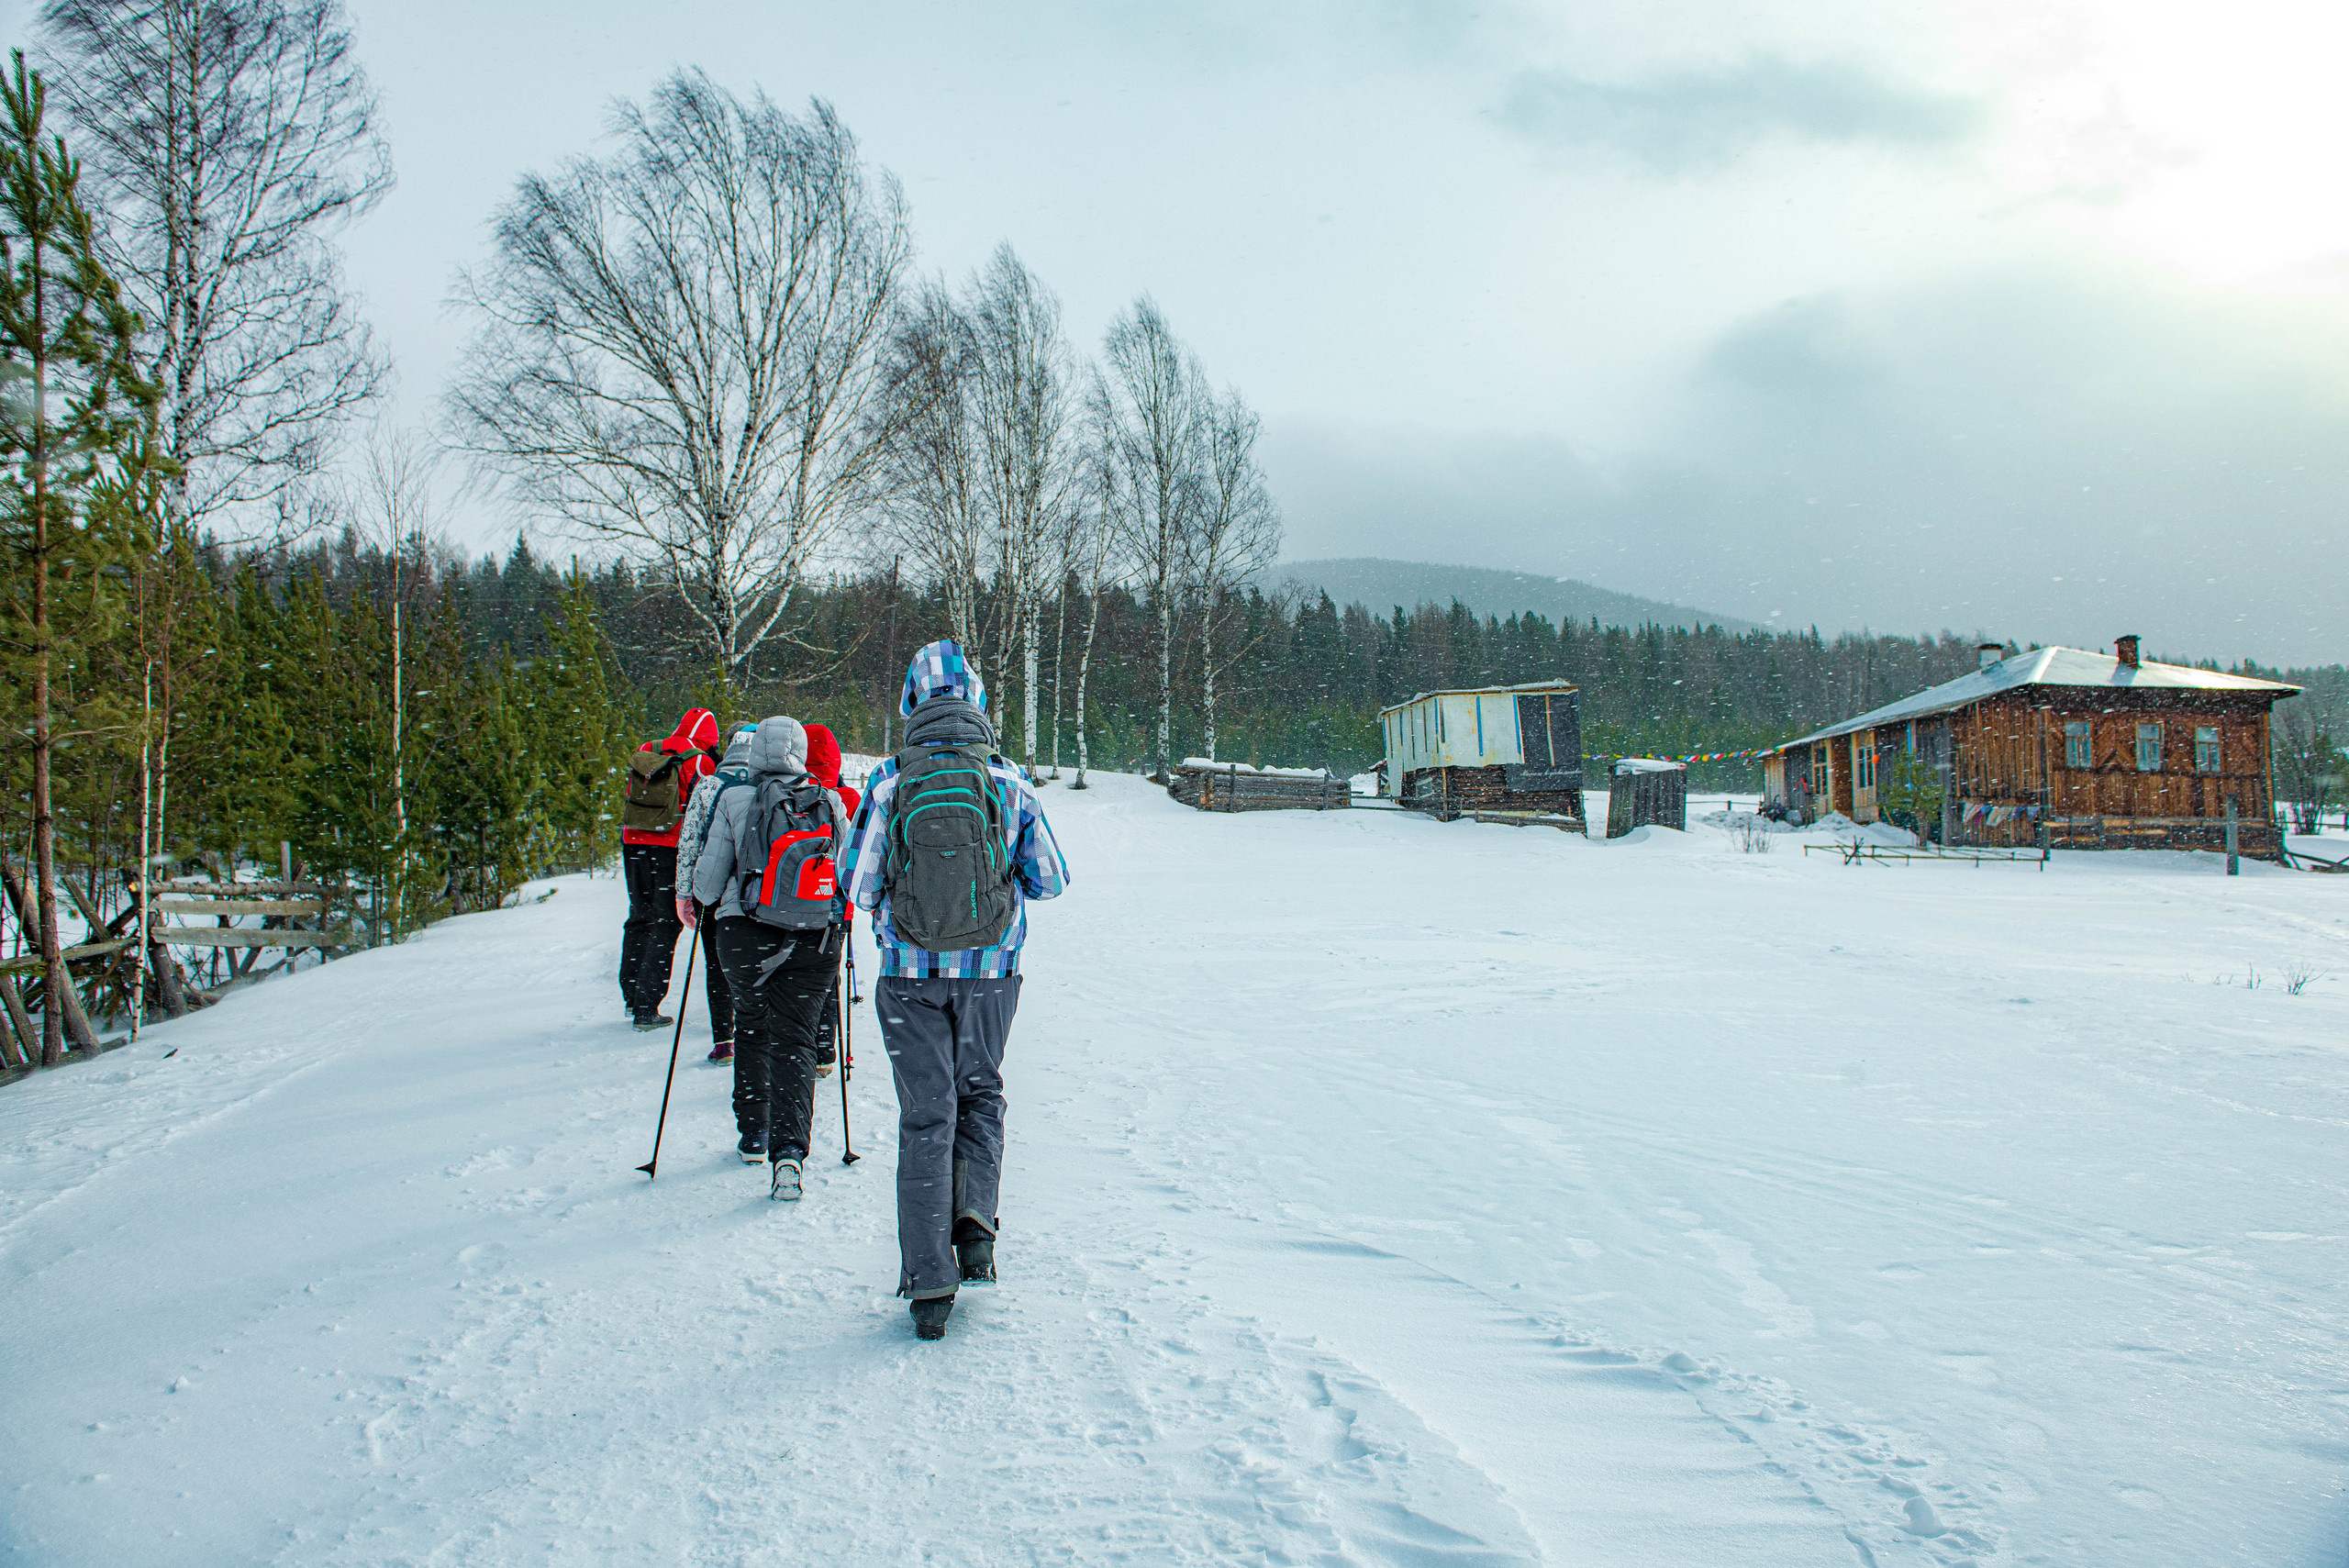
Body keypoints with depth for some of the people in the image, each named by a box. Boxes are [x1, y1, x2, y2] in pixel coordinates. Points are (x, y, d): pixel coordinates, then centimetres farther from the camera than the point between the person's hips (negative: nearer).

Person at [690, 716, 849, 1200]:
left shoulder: (733, 801, -3)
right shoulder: (830, 803, 2)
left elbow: (708, 881, 0)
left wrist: (703, 897, 23)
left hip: (745, 933, -1)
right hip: (814, 939, 1)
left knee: (751, 1025, 21)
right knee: (794, 1037, 2)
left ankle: (753, 1133, 27)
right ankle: (789, 1147, -15)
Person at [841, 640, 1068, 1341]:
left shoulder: (889, 782, -9)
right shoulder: (1010, 782, -5)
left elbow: (858, 888, -5)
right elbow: (1050, 881, 1)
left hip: (910, 973, -1)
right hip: (991, 971, 1)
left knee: (925, 1117, 8)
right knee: (981, 1094, 23)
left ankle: (930, 1285, 8)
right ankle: (974, 1223, 4)